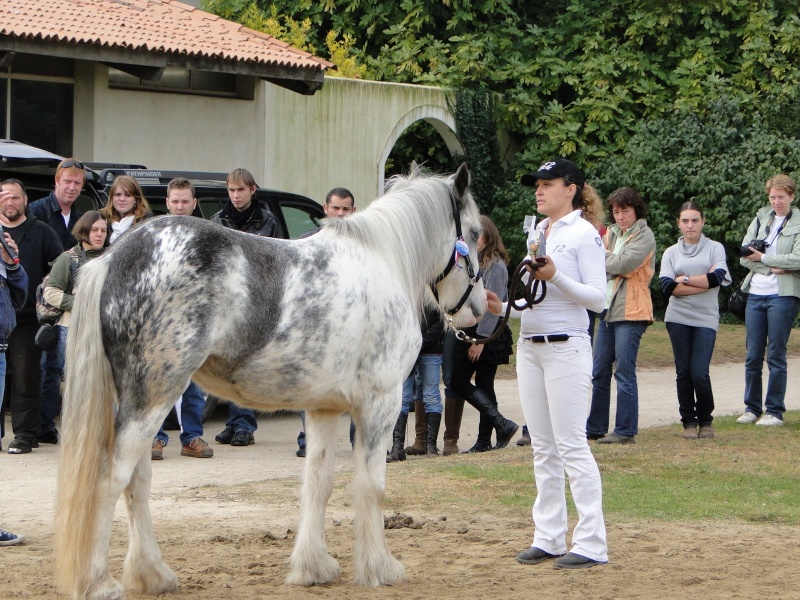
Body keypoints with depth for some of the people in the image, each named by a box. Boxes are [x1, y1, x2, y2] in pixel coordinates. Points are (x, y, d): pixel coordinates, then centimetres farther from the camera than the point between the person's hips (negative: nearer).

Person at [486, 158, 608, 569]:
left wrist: (556, 277, -23)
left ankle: (591, 543, -6)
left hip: (566, 348, -8)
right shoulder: (534, 234, 15)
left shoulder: (584, 234, -6)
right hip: (530, 347, 8)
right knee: (542, 447, 9)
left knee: (571, 445, -9)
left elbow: (598, 298, -12)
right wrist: (502, 308, 4)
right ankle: (548, 537, 14)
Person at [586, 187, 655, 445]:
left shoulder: (644, 236, -5)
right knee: (599, 372, 10)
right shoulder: (611, 233, 17)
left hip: (630, 311, -8)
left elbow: (624, 264, -18)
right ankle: (595, 428, 18)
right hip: (607, 310, 8)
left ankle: (626, 431, -3)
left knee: (624, 372, -7)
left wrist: (600, 257, -3)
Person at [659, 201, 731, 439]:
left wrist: (685, 280, -6)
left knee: (700, 373, -9)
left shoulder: (715, 248, 8)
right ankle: (689, 422, 12)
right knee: (683, 372, 2)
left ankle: (705, 421, 9)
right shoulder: (671, 252, 10)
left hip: (706, 319, -2)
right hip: (678, 318, 2)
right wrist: (704, 282, -10)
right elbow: (667, 286, -5)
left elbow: (718, 277, -9)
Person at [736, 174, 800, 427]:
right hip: (756, 293, 4)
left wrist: (763, 258, -9)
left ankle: (775, 411, 4)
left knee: (776, 355, -2)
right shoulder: (760, 219, 11)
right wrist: (774, 268, -9)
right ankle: (752, 408, 15)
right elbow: (744, 255, 3)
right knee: (753, 355, 6)